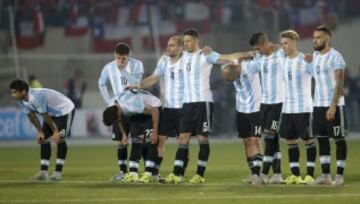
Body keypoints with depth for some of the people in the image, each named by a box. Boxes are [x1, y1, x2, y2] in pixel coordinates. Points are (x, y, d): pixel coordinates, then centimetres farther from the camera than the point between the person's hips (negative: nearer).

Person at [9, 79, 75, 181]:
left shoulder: (36, 97, -38)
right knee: (44, 139, -1)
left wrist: (55, 131, -22)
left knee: (60, 139, -15)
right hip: (52, 113, 9)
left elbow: (45, 116, -30)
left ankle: (58, 172, -12)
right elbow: (32, 116, 0)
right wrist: (40, 132, -1)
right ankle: (43, 172, -3)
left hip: (65, 110, -9)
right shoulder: (21, 102, -10)